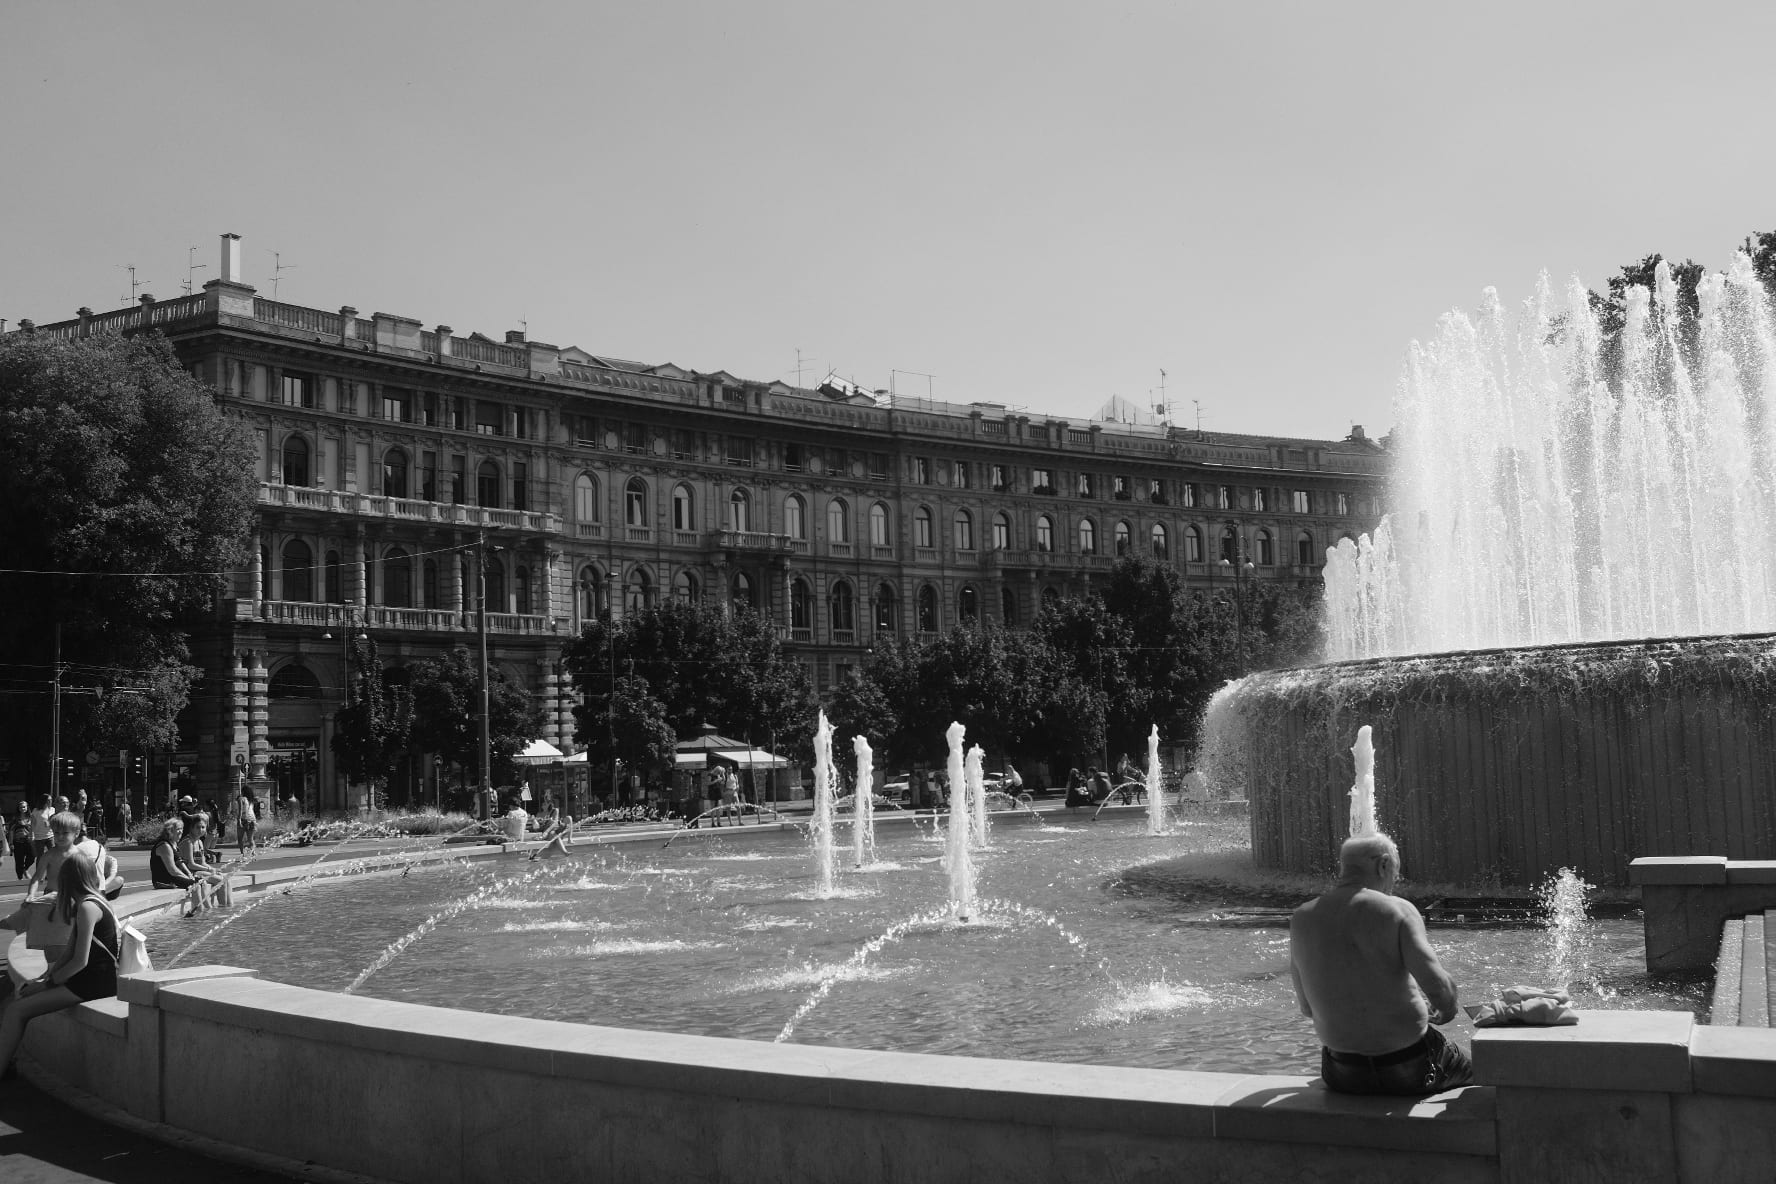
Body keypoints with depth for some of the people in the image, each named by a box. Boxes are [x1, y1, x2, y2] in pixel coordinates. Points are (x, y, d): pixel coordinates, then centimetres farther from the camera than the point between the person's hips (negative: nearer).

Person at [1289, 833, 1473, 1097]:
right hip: (1408, 1072, -4)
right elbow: (1438, 985, -24)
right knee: (1470, 1071, 29)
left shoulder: (1302, 919, -3)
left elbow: (1308, 1008, 5)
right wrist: (1444, 1011, -2)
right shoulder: (1396, 910, -15)